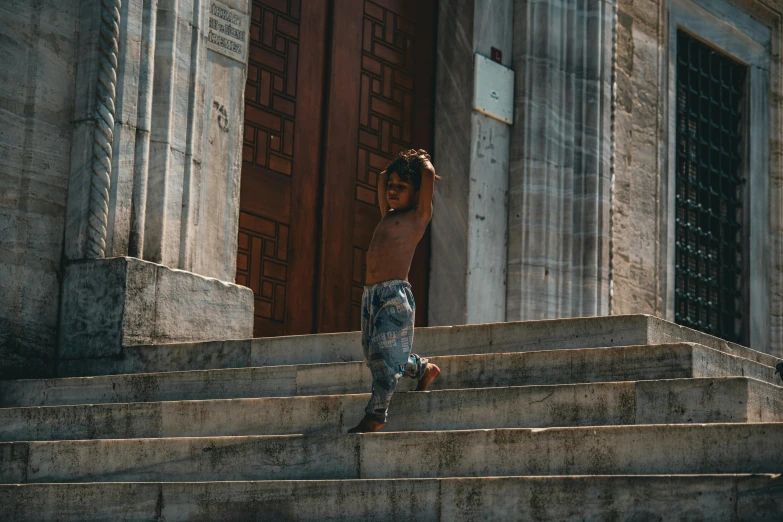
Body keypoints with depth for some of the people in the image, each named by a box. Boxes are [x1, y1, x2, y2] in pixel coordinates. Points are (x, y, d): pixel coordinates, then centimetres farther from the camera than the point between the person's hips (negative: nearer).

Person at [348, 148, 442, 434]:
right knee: (373, 354, 12)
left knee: (384, 351, -12)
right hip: (371, 293, 8)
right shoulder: (388, 216, 22)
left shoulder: (418, 216, 3)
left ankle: (375, 414, -11)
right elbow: (382, 177, 36)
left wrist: (422, 162, 14)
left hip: (395, 293, -8)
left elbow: (429, 173, -4)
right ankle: (424, 369, 33)